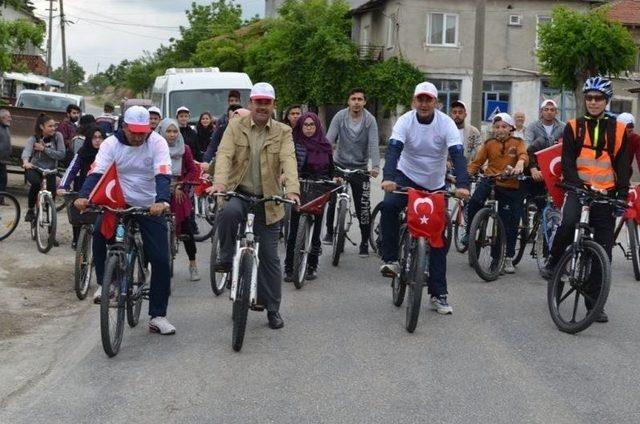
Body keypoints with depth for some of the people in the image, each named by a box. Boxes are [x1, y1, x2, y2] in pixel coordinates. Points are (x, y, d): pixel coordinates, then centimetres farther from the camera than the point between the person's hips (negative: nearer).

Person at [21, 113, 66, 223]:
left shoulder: (57, 136, -10)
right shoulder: (34, 138, -13)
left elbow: (61, 154, -17)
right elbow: (27, 150, -32)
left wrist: (44, 149, -24)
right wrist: (26, 162, -54)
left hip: (51, 169, 2)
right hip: (34, 168, -2)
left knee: (51, 192, -12)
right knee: (36, 183, -32)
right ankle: (30, 210, -11)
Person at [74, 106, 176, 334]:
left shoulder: (157, 143, -12)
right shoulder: (111, 144, -8)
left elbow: (163, 175, -24)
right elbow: (96, 172, -19)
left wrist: (162, 201, -43)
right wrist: (83, 196, -38)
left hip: (150, 206, -1)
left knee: (160, 260, -6)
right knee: (99, 231, -28)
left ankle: (158, 316, 5)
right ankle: (104, 283, -6)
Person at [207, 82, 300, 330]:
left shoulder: (283, 132, 3)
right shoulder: (235, 127, 3)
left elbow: (289, 160, -14)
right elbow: (224, 154, -12)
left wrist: (292, 189, -32)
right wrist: (219, 182, -31)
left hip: (268, 201, 1)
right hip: (238, 193, -1)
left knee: (269, 256, 4)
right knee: (228, 212, -37)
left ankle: (273, 309, 17)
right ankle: (226, 257, -10)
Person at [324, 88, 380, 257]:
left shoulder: (370, 120, -9)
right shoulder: (340, 116, -7)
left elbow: (373, 144, -17)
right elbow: (329, 140, -14)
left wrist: (375, 166, -32)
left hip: (360, 167, -1)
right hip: (339, 165, 1)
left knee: (363, 206, -2)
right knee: (332, 200, -2)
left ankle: (364, 242, 11)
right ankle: (330, 232, 23)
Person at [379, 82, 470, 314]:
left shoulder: (446, 123, -15)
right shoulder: (405, 121, -15)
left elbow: (458, 155, -26)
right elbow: (393, 150, -28)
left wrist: (462, 185, -43)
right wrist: (388, 178, -47)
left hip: (435, 184, 1)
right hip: (407, 177, -1)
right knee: (389, 206, -34)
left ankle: (438, 294, 9)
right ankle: (390, 259, -19)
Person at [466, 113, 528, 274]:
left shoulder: (517, 143, 3)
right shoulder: (489, 144, 6)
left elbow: (523, 155, -16)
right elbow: (477, 162, 3)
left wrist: (520, 164, -39)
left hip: (511, 187, 0)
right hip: (490, 181, 0)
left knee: (510, 224, 5)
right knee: (475, 200, -30)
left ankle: (508, 259, 18)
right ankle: (470, 232, -8)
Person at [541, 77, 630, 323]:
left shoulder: (618, 130, 7)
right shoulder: (574, 127, 5)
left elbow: (623, 166, 6)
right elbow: (567, 162, -2)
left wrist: (622, 196, -6)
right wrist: (577, 186, -18)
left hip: (605, 194, 2)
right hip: (578, 189, -2)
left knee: (603, 252, 2)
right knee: (569, 222, -33)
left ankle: (594, 303, 11)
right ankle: (553, 262, -7)